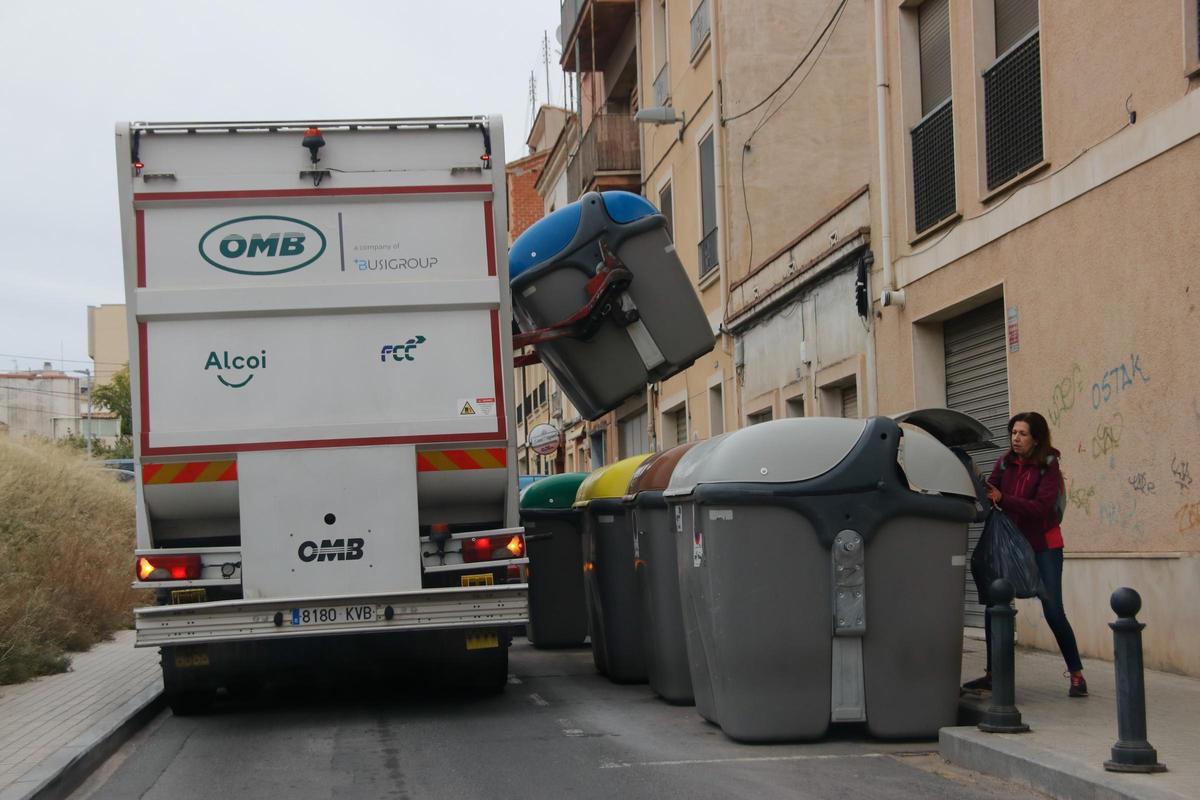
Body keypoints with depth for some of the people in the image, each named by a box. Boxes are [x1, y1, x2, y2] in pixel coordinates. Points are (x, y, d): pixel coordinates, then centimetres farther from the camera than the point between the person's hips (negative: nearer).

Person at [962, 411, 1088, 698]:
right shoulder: (1005, 464, 4)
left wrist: (1002, 499, -30)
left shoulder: (1048, 466, -10)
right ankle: (993, 674, 11)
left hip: (1043, 545, -5)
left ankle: (1076, 675, 2)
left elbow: (1041, 507, -21)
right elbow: (990, 492, -2)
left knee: (1053, 611, -9)